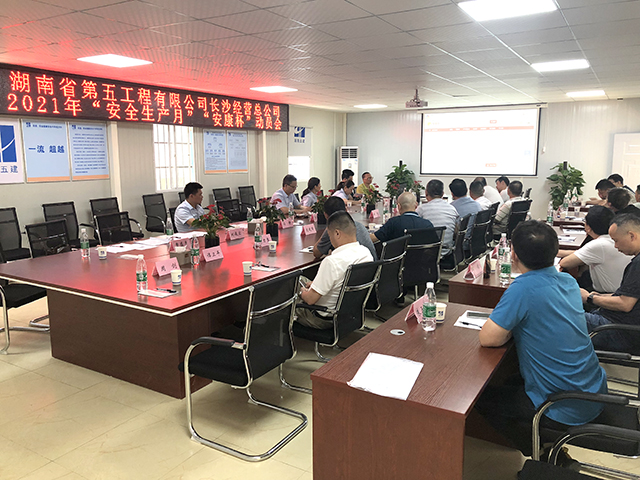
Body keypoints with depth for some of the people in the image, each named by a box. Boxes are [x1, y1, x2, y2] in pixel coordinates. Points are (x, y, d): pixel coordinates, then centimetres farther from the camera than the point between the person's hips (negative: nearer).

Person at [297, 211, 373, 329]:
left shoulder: (332, 262, -34)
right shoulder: (366, 252, -7)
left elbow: (311, 299, -24)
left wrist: (303, 293, -1)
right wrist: (316, 284, 13)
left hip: (326, 319, -8)